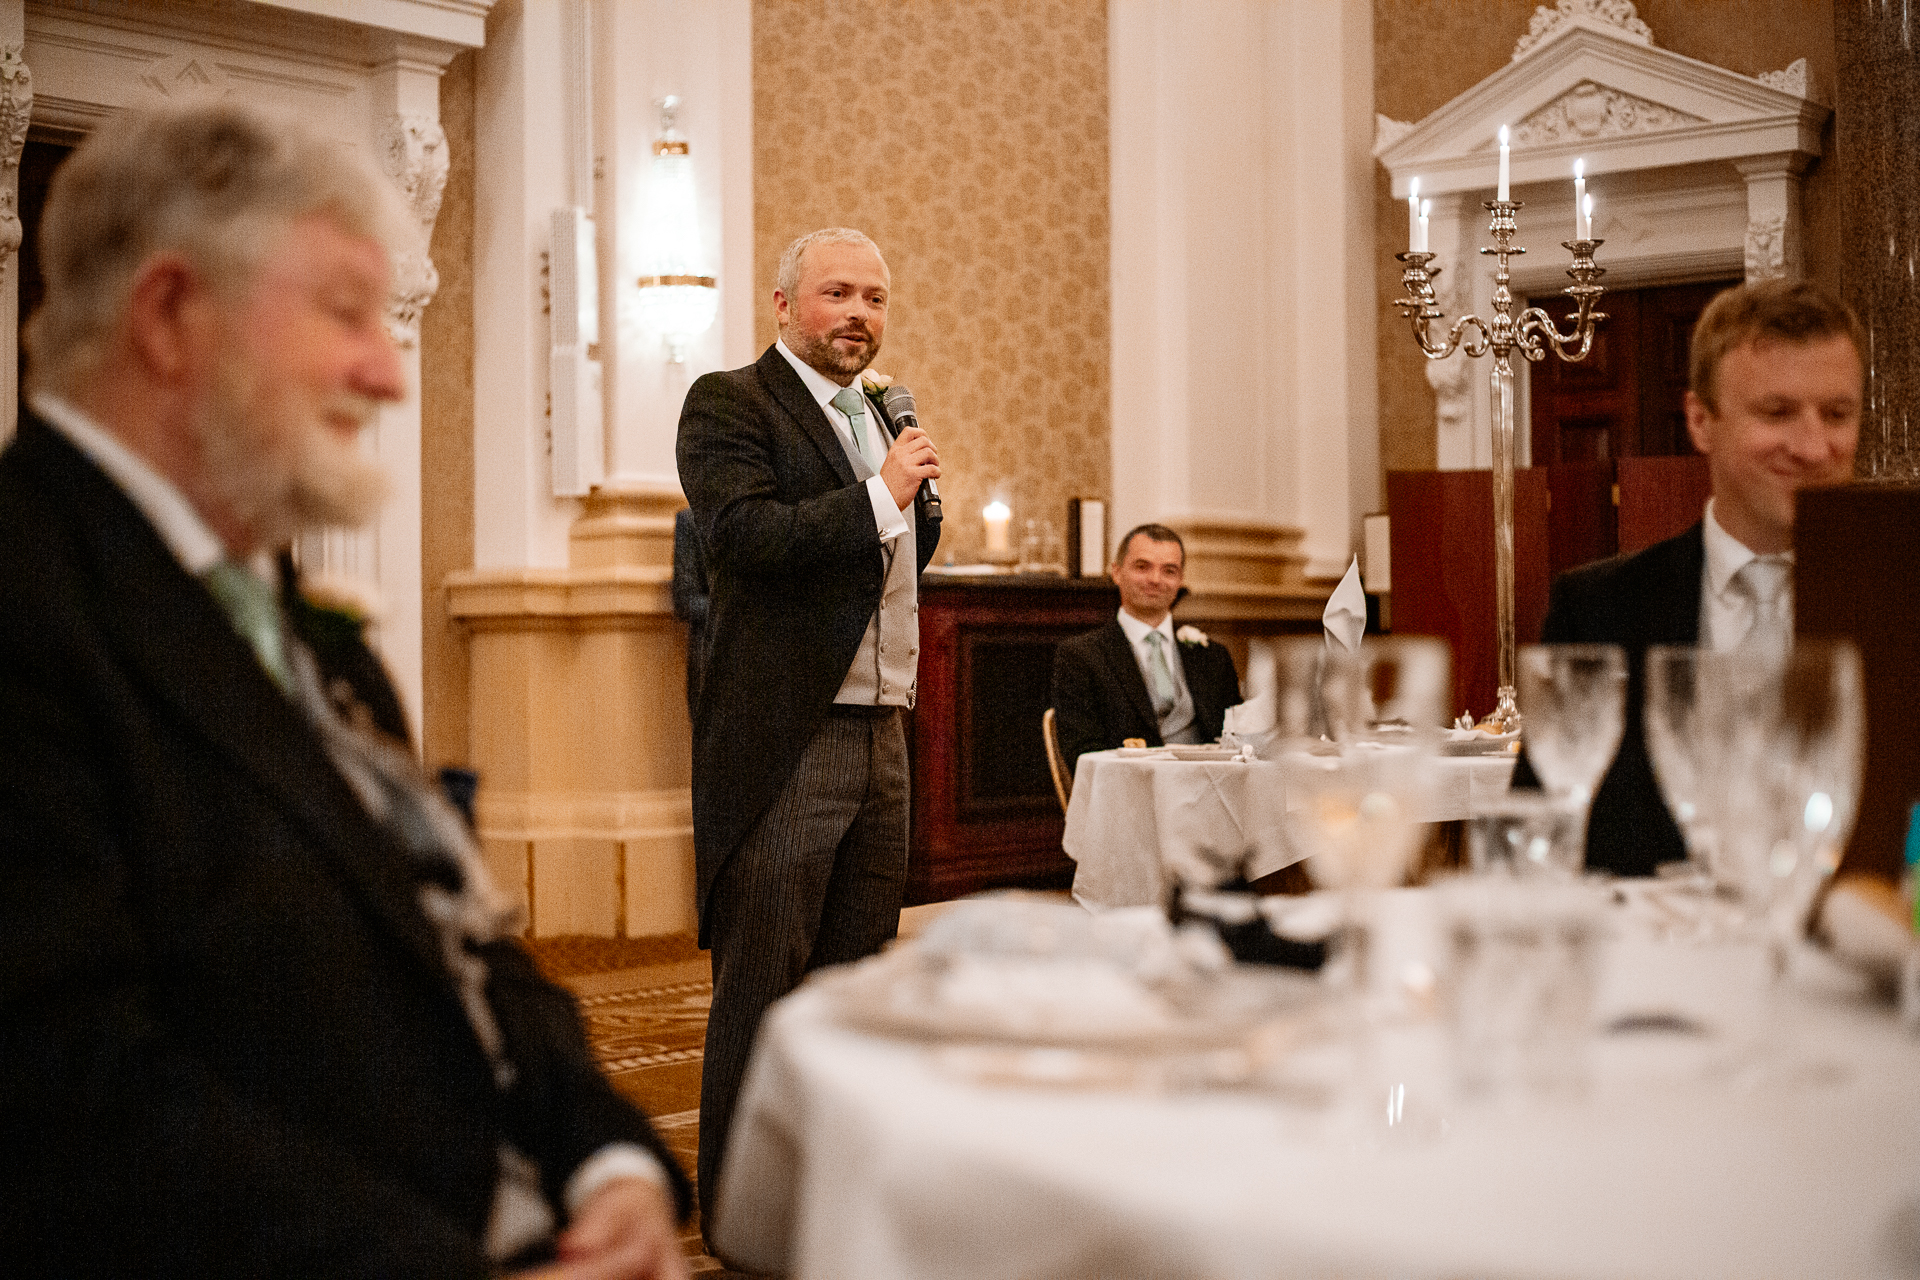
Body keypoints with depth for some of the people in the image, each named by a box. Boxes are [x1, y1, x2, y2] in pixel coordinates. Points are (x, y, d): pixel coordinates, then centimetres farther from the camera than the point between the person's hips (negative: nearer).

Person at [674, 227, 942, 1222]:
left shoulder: (878, 420, 20)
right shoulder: (729, 405, -4)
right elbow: (743, 534, -20)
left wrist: (919, 502, 9)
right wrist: (879, 495, -17)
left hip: (881, 739, 8)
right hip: (784, 747, -8)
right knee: (760, 990, -2)